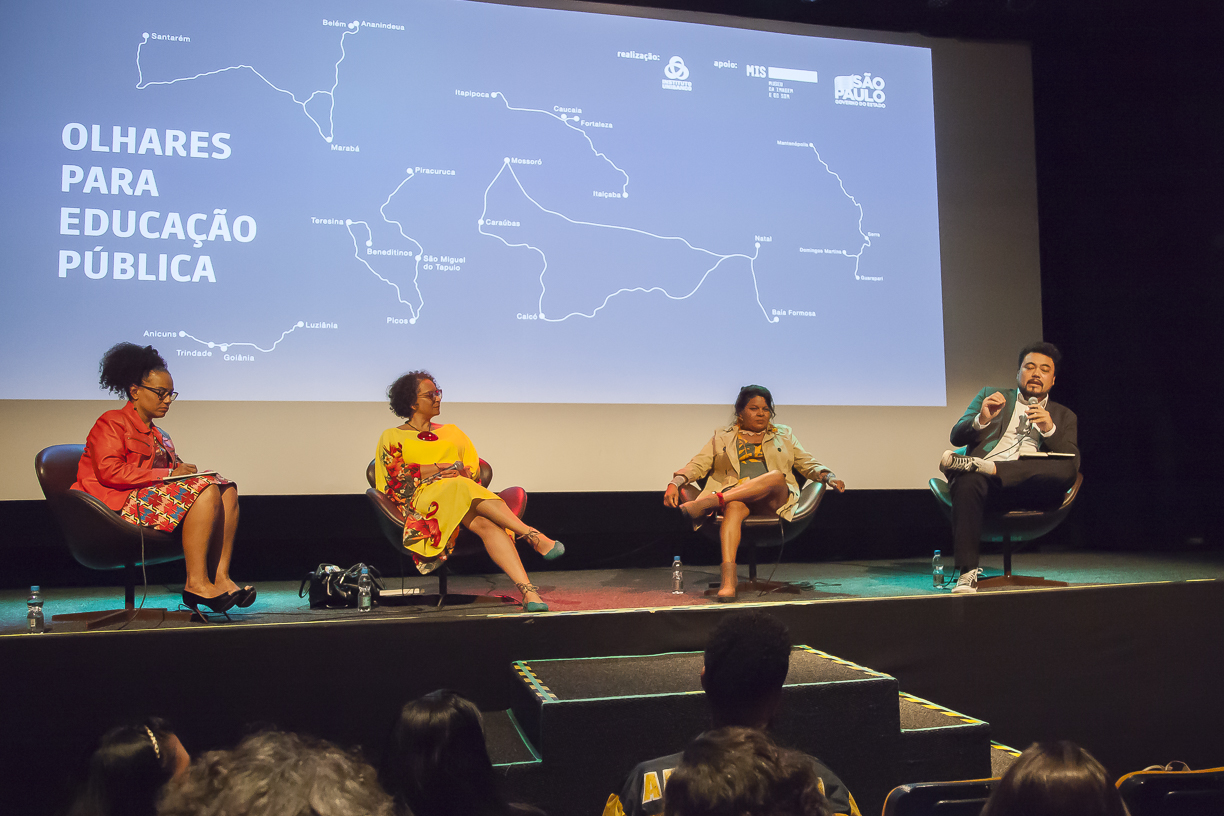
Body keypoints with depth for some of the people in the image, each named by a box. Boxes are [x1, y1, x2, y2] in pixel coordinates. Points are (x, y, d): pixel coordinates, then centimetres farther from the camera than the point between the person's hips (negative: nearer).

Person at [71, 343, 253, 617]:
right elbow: (109, 472, -14)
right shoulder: (111, 423, 3)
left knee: (227, 489, -14)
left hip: (156, 495, 8)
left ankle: (220, 577, -27)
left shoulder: (158, 435, 29)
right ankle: (196, 584, -31)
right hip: (123, 503, -8)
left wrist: (184, 471, -5)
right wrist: (168, 474, -16)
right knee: (206, 492, -28)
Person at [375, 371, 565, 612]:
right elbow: (396, 474, 0)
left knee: (487, 524, -35)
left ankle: (528, 591, -52)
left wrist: (462, 472, -7)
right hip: (423, 500, -3)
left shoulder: (451, 433, 29)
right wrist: (445, 467, -5)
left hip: (466, 498, 3)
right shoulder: (392, 437, 17)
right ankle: (532, 536, -46)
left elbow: (478, 468, 18)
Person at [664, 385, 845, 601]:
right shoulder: (722, 437, 22)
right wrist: (675, 483, -6)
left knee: (776, 476, -36)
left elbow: (808, 464, 22)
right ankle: (728, 578, -55)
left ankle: (709, 502, -44)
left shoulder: (784, 435, 26)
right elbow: (698, 465, 13)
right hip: (732, 496, -1)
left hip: (774, 499, 1)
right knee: (734, 508, -40)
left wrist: (828, 476, 0)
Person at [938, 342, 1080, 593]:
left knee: (1066, 468, -31)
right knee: (968, 482, -37)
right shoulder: (990, 396, 24)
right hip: (986, 484, 0)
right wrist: (982, 420, -9)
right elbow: (957, 437, 12)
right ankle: (968, 573, -37)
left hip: (1029, 487, 1)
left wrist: (1049, 429, -9)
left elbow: (1071, 463, 8)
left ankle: (978, 464, -33)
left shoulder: (1063, 416, 25)